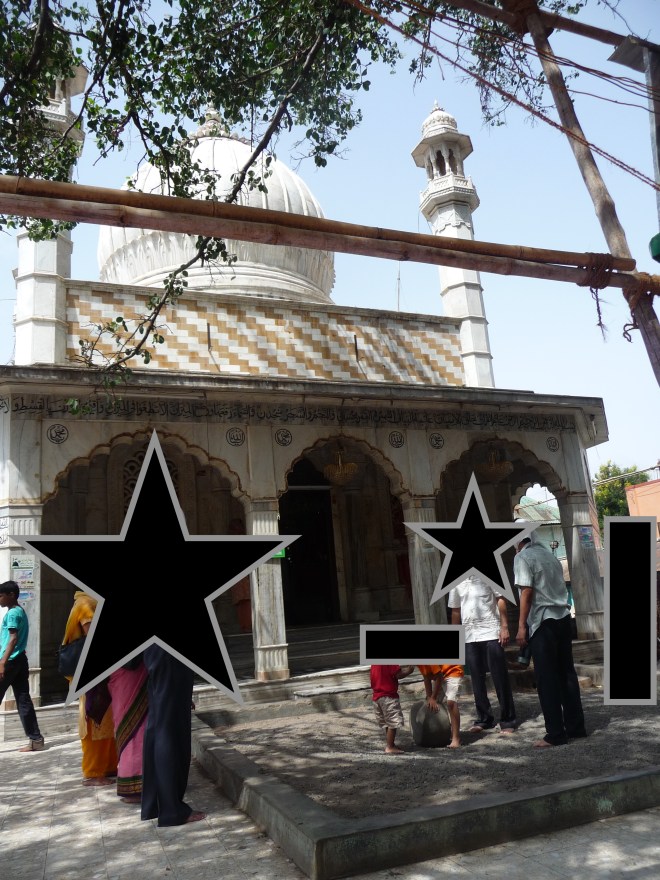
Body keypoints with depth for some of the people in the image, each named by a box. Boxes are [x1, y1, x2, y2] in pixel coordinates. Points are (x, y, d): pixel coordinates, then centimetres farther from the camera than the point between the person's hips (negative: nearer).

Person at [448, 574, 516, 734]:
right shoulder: (456, 583, 10)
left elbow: (500, 599, -3)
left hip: (491, 633, -4)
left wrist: (504, 627, -10)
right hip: (469, 637, 4)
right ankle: (483, 719, 20)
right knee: (477, 681, 9)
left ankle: (507, 721, 8)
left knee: (500, 679, 0)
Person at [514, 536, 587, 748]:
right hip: (563, 617, 7)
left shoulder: (522, 557, -6)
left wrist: (521, 625, -13)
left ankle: (556, 734, 2)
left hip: (543, 621, -7)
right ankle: (576, 726, 19)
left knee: (547, 679, -2)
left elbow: (527, 592, -14)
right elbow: (559, 586, 19)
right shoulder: (549, 554, 16)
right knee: (566, 673, 13)